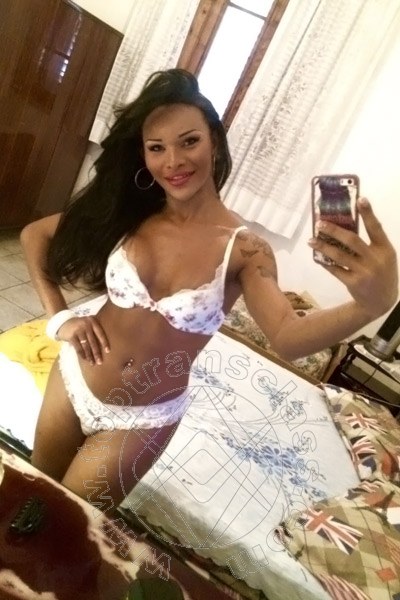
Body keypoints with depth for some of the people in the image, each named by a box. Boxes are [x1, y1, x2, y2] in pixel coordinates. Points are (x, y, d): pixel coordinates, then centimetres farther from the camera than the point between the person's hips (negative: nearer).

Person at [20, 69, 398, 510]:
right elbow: (33, 234, 1)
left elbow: (287, 337, -33)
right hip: (73, 380, 4)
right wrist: (60, 317, -9)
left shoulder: (244, 249, -19)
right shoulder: (125, 214, -9)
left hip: (143, 420, -3)